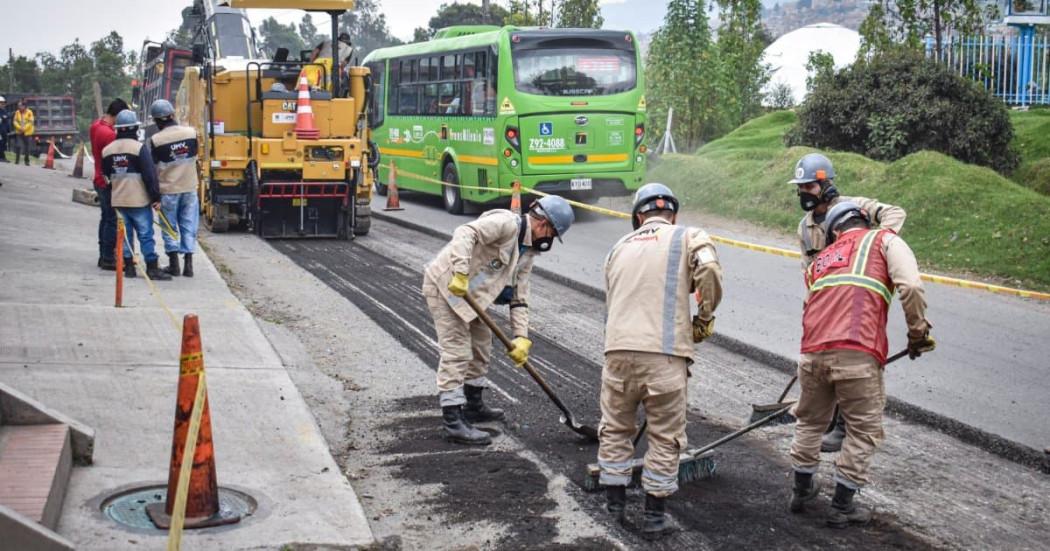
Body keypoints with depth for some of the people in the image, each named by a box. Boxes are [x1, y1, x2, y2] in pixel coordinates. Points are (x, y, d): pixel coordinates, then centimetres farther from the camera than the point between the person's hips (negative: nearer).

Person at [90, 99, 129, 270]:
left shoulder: (95, 126, 7)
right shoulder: (109, 134, -23)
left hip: (100, 180, 10)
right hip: (109, 182, -10)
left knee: (106, 218, 17)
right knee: (112, 220, -4)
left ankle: (103, 256, 24)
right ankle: (108, 258, -1)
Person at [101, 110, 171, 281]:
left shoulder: (107, 150, 7)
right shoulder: (139, 148, -12)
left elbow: (106, 176, 17)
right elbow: (150, 175, -14)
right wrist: (156, 197, -9)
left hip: (118, 201, 5)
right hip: (139, 200, -5)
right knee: (146, 235, -2)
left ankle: (128, 267, 14)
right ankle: (152, 268, -3)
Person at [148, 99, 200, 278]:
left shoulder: (155, 140, -13)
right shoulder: (191, 133, -6)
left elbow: (151, 167, -4)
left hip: (168, 190, -2)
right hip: (190, 188, 2)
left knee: (170, 228, 10)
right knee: (189, 226, 9)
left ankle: (174, 265, 13)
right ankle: (188, 265, 8)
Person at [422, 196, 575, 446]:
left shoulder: (527, 252, 9)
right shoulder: (507, 223, -18)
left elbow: (519, 297, 7)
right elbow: (466, 233, -32)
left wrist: (521, 337, -3)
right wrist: (461, 273, -41)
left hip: (470, 292, 10)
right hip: (445, 285, -10)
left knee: (481, 345, 21)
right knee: (457, 352, -12)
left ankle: (473, 406, 37)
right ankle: (453, 422, -9)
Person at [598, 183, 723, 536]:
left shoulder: (620, 247, 22)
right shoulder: (688, 237, 9)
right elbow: (709, 270, -11)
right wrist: (704, 318, 4)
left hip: (619, 351, 4)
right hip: (665, 354, -3)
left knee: (615, 429, 19)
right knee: (665, 437, 10)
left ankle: (614, 505, 28)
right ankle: (654, 516, 16)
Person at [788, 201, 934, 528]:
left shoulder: (820, 260, 28)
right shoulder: (883, 240, 14)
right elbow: (911, 287, -3)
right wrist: (918, 332, 7)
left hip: (813, 353, 5)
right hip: (857, 355, -5)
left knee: (810, 422, 25)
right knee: (863, 432, 12)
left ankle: (802, 491, 38)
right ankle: (842, 507, 19)